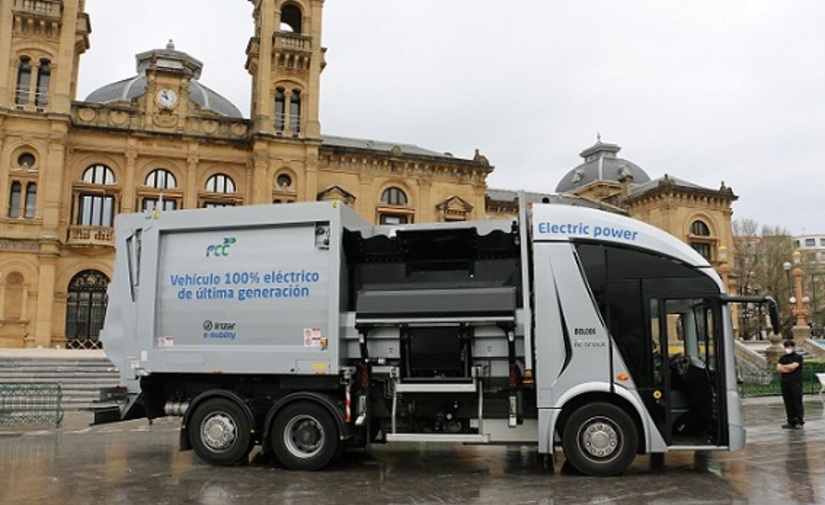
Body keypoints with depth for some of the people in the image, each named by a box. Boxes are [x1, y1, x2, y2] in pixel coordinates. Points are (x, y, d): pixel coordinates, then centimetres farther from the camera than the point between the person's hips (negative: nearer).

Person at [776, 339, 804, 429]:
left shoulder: (798, 357, 1)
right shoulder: (782, 357, 15)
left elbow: (793, 366, -12)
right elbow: (778, 368, 4)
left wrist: (783, 366, 3)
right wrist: (788, 369, -8)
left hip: (796, 383, -5)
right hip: (785, 383, 5)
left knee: (797, 403, -3)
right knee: (788, 404, 6)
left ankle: (800, 421, 2)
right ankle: (791, 422, 11)